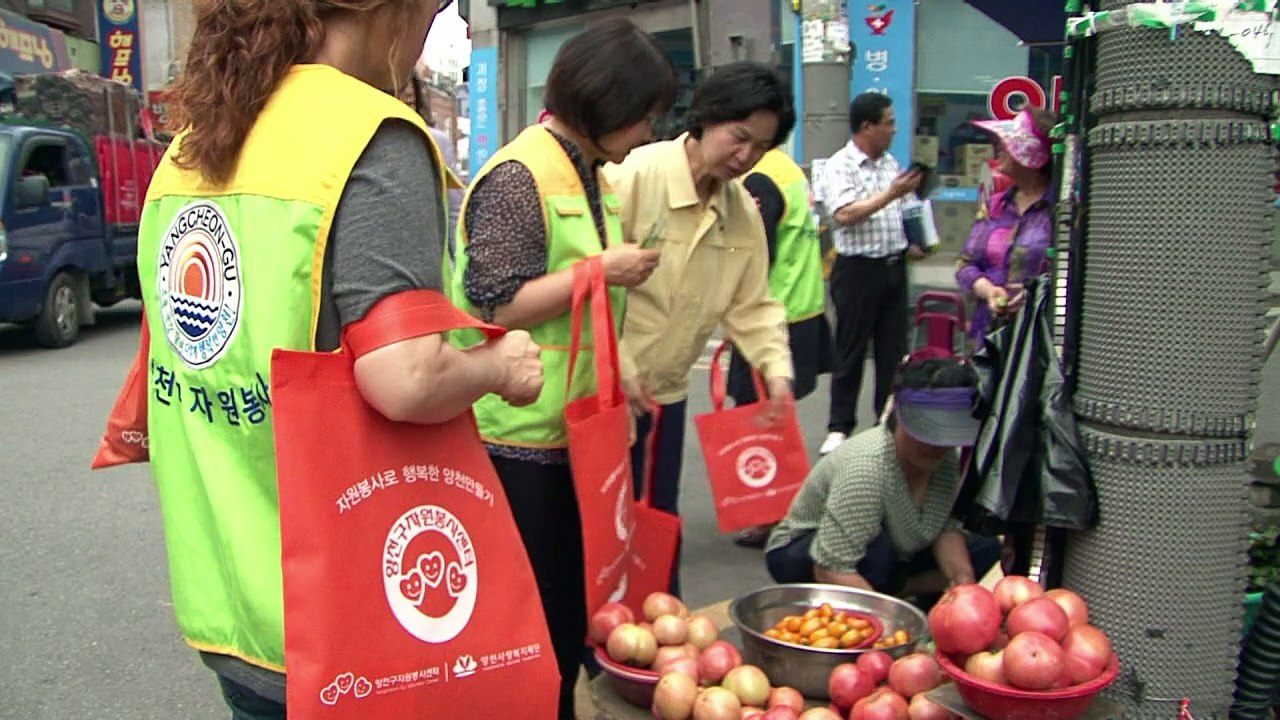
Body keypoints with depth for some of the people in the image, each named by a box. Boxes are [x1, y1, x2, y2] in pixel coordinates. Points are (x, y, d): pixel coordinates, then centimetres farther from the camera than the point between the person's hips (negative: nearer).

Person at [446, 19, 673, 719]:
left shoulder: (588, 173, 12)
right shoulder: (518, 176, -16)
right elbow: (496, 306, -22)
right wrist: (603, 271, -19)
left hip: (572, 428, 9)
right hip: (518, 437, -9)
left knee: (570, 608, 19)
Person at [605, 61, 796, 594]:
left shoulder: (743, 210, 3)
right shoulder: (635, 175, -18)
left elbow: (750, 304, 7)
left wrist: (776, 369, -8)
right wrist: (620, 369, -21)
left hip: (667, 391, 6)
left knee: (659, 520, 19)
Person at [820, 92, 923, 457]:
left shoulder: (890, 163, 12)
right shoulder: (840, 165, -10)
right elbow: (845, 214, -22)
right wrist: (892, 193, -24)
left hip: (894, 266, 6)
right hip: (858, 269, -6)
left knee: (893, 348, 11)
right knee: (851, 352, 2)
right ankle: (839, 427, 12)